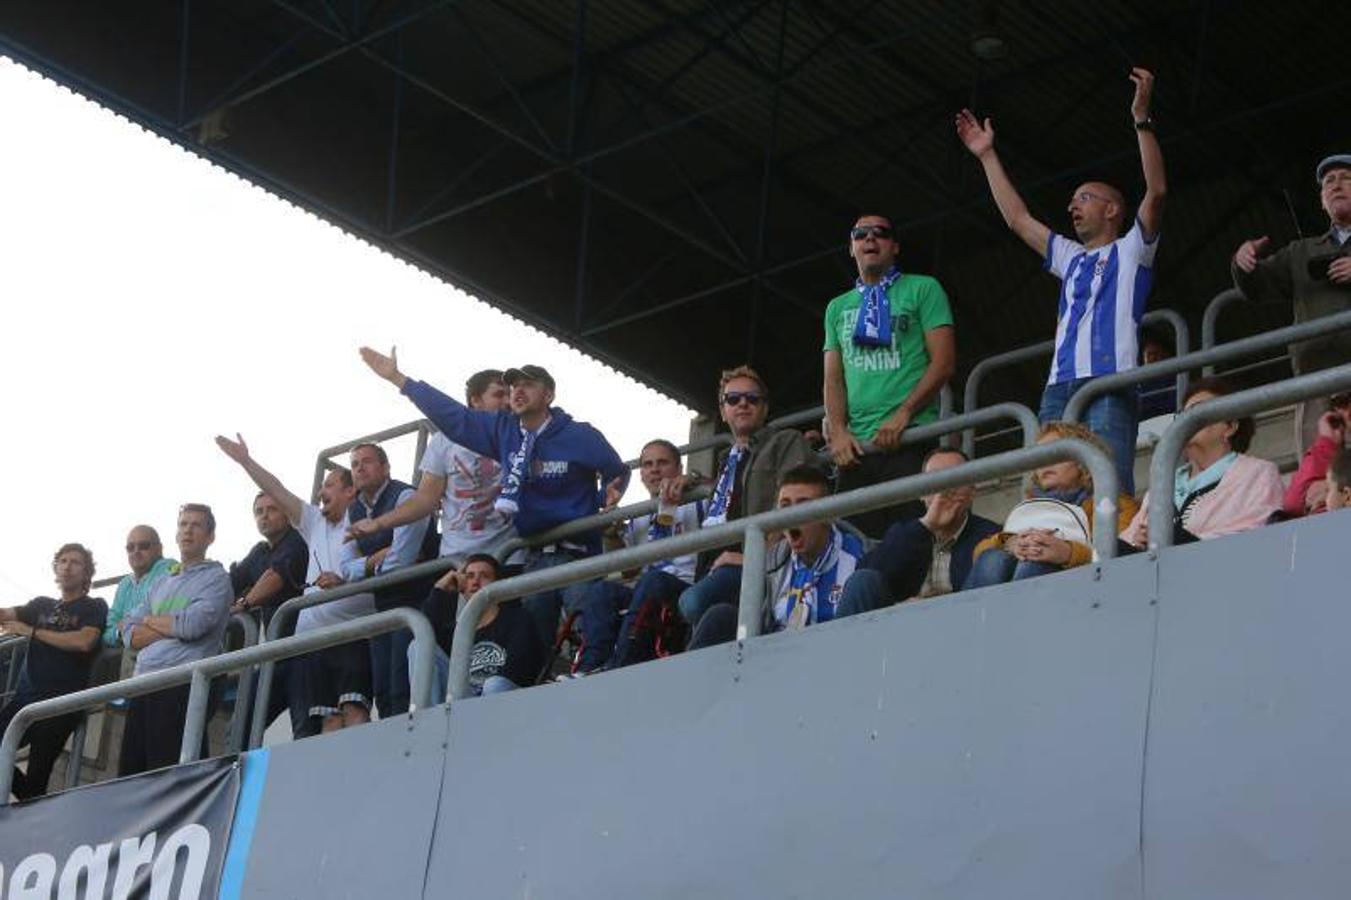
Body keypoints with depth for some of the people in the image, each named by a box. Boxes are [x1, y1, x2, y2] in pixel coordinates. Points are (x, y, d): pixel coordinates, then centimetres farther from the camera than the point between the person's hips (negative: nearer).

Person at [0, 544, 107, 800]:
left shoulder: (94, 607, 5)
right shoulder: (42, 605, 22)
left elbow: (84, 641, -13)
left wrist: (32, 632, -8)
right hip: (24, 697, 5)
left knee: (37, 774, -6)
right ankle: (33, 807, 15)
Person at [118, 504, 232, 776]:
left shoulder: (216, 578, 4)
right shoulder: (161, 584, 24)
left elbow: (192, 624, -12)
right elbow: (130, 635, 13)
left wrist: (150, 621, 5)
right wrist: (171, 628, -3)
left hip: (181, 685, -7)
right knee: (130, 771, 3)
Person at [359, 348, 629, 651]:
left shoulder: (580, 436, -4)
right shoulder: (503, 429, 8)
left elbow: (618, 473, 11)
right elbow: (452, 415, 10)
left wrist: (607, 497, -12)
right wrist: (396, 377, 9)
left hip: (577, 554, -5)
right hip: (534, 556, 5)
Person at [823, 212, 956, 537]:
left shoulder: (922, 289, 8)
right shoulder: (838, 308, 22)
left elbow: (944, 362, -1)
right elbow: (833, 379, 17)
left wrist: (903, 415, -12)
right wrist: (838, 433, -2)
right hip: (854, 448, 4)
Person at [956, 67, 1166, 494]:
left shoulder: (1130, 251, 14)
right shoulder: (1071, 259, 32)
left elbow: (1156, 191, 0)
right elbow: (1017, 218, 34)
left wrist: (1142, 120, -6)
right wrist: (987, 156, 35)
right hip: (1058, 389, 6)